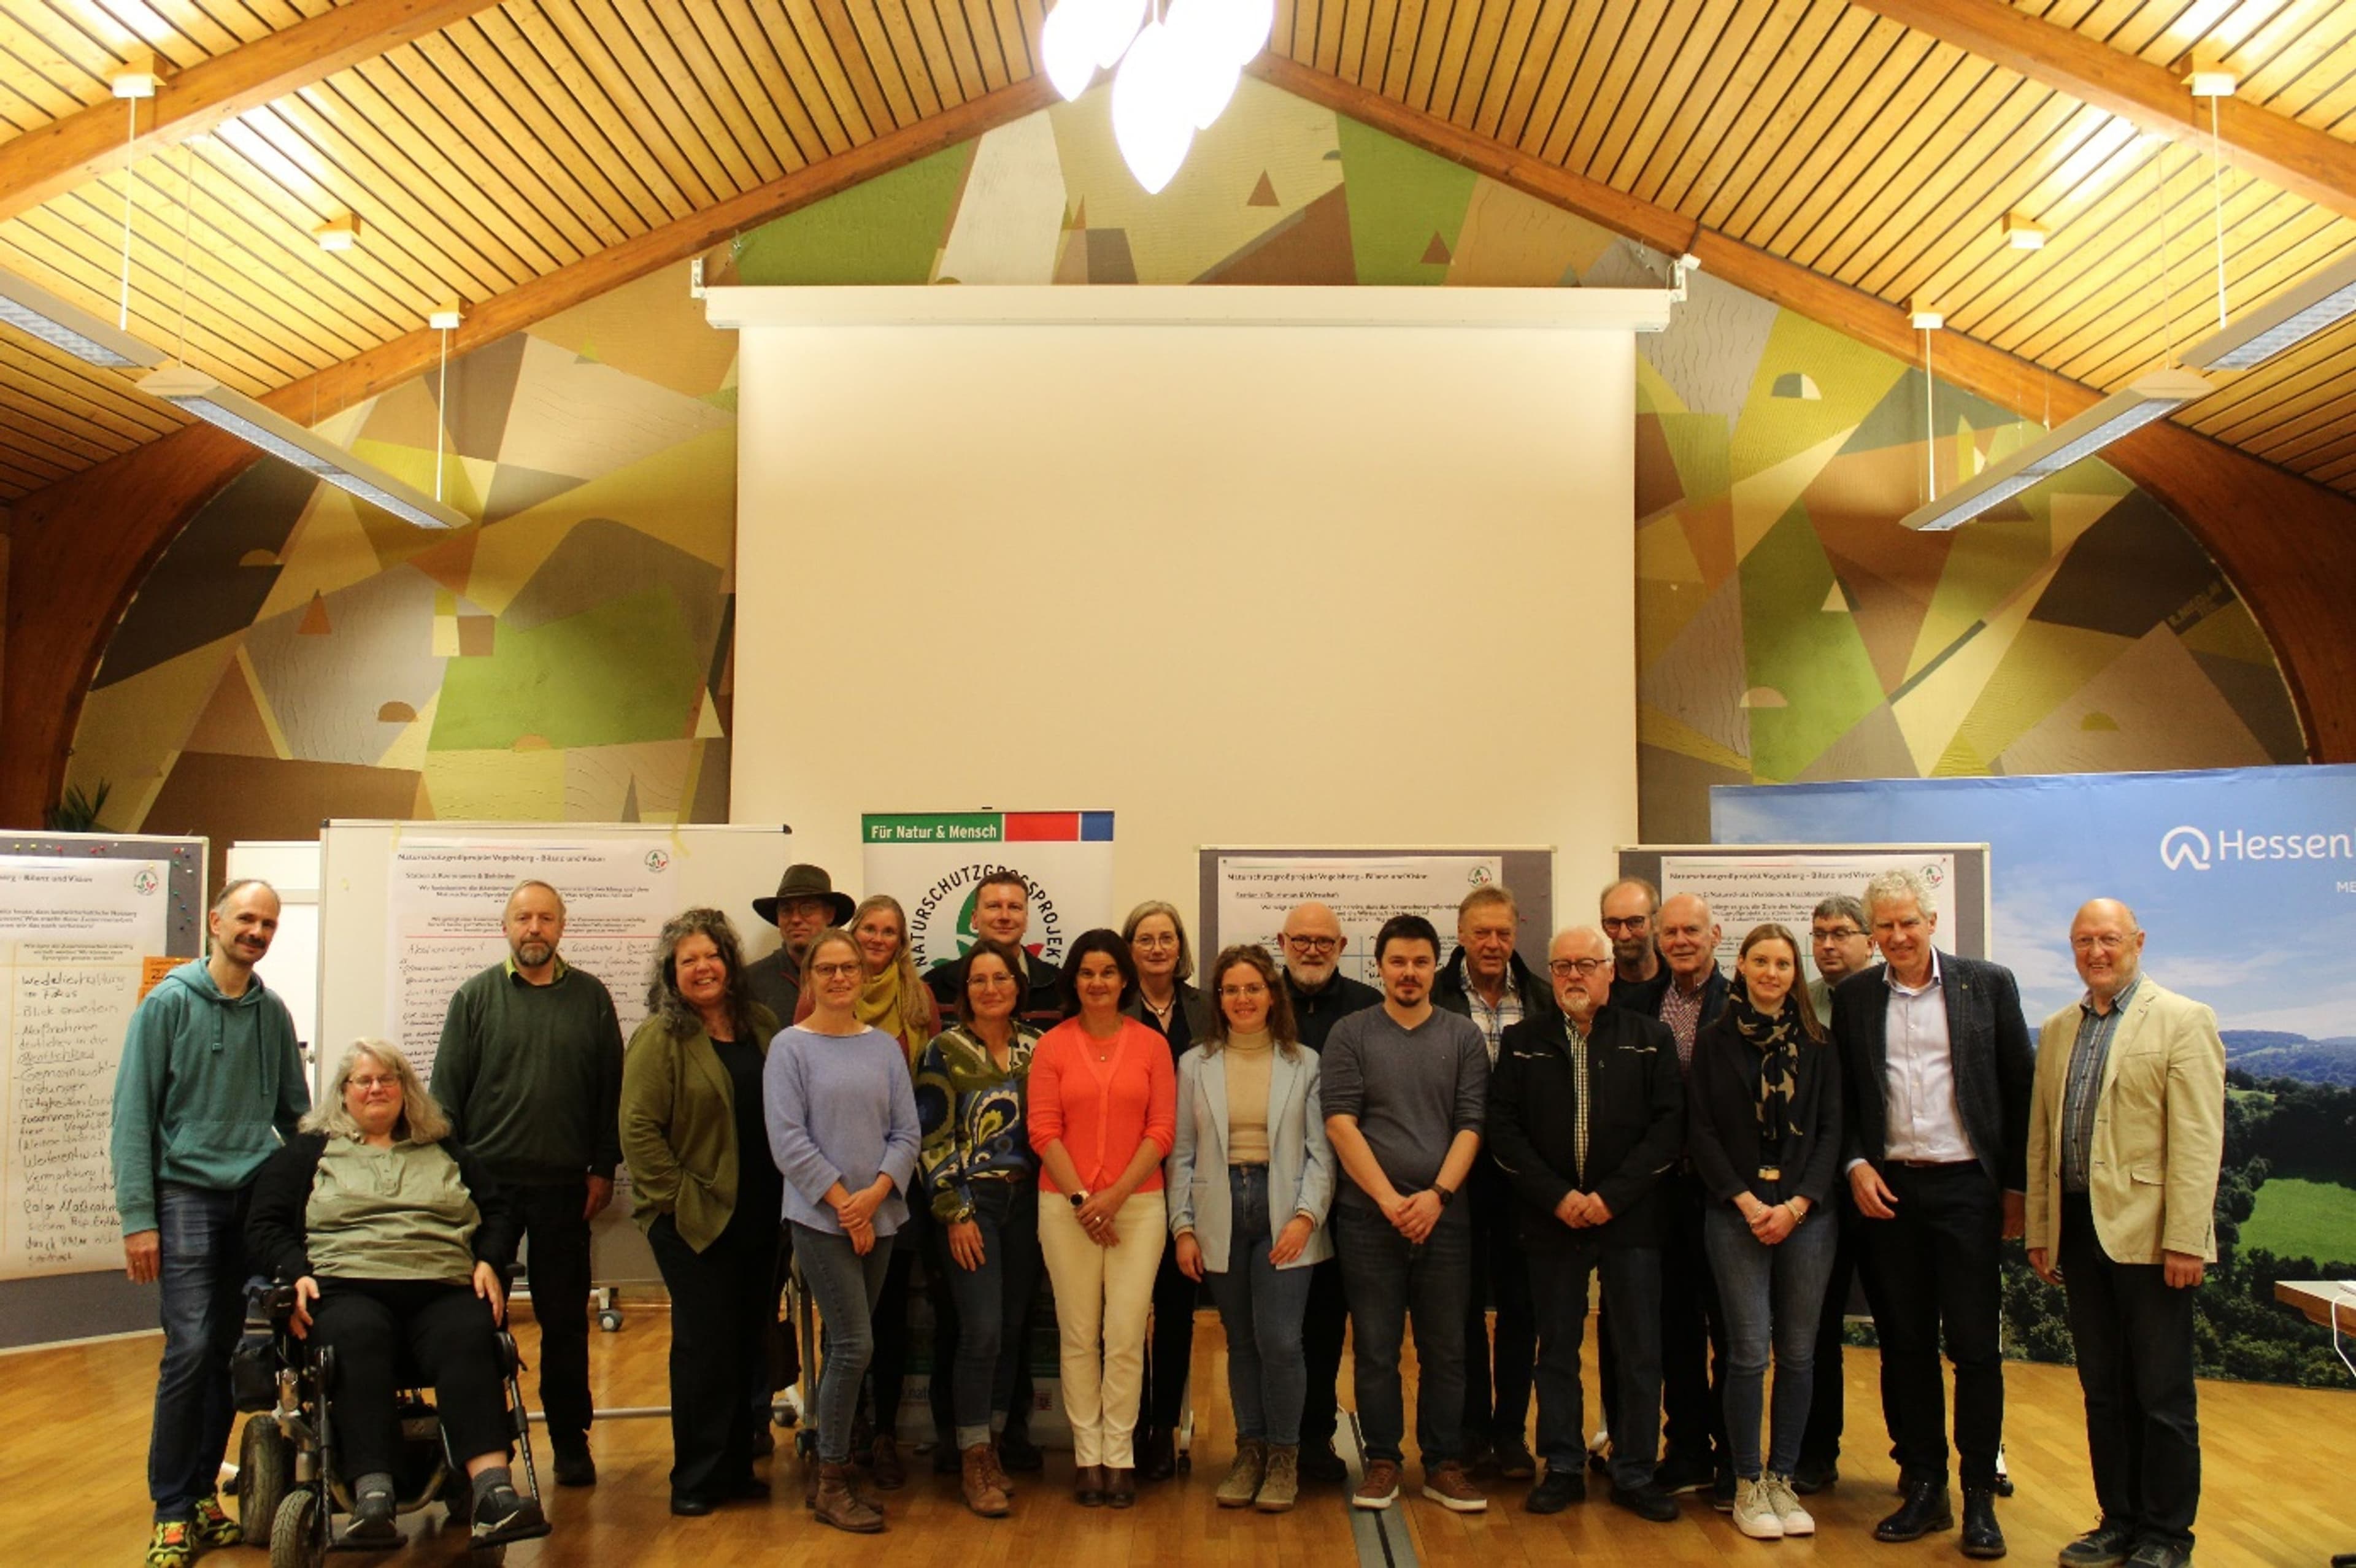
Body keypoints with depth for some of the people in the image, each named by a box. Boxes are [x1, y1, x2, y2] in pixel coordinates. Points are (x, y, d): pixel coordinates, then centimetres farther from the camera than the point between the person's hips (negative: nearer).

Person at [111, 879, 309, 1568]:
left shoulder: (273, 1012, 9)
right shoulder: (168, 1004, -3)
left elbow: (296, 1112, 14)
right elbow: (133, 1116, -5)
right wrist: (137, 1217, -9)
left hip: (259, 1197, 4)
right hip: (188, 1193, -4)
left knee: (232, 1352, 7)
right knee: (191, 1348, -10)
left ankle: (204, 1493, 20)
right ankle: (172, 1511, 2)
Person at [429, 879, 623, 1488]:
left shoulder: (591, 997, 6)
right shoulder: (476, 997, 4)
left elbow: (610, 1089, 6)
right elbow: (446, 1090, 3)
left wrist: (603, 1168, 2)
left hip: (564, 1186, 0)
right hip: (487, 1182, 0)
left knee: (566, 1319, 7)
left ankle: (571, 1441, 18)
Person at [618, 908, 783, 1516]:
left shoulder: (761, 1025, 8)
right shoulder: (660, 1038, -9)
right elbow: (638, 1129, -13)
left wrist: (789, 1188, 8)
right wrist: (679, 1197, -16)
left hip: (761, 1214, 5)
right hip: (694, 1218, -5)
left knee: (750, 1341, 12)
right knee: (705, 1344, -1)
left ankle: (737, 1466, 25)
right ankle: (696, 1481, 12)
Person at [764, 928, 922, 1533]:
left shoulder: (885, 1046, 7)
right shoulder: (790, 1046, -4)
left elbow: (906, 1132, 5)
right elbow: (789, 1140, -9)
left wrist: (876, 1194, -10)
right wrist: (843, 1203, -12)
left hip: (879, 1216, 4)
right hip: (820, 1218, -4)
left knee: (846, 1348, 11)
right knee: (855, 1346, -8)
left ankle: (834, 1469, 22)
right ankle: (831, 1485, 5)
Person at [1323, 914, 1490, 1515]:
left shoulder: (1464, 1037, 7)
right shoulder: (1350, 1034, 3)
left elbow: (1471, 1126, 2)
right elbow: (1341, 1124, -4)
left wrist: (1436, 1195, -10)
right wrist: (1388, 1198, -11)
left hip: (1444, 1213, 1)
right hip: (1369, 1216, -1)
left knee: (1445, 1347, 7)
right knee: (1376, 1346, 5)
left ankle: (1444, 1463, 19)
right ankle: (1381, 1460, 18)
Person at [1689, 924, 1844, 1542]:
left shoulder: (1816, 1044, 6)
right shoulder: (1715, 1041, 3)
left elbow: (1831, 1131, 3)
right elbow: (1700, 1130, 0)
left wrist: (1797, 1205, -8)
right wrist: (1746, 1201, -9)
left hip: (1806, 1211, 2)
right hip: (1735, 1212, -2)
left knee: (1798, 1352, 5)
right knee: (1749, 1352, -3)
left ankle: (1783, 1479, 18)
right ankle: (1748, 1484, 10)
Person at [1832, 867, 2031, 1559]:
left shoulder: (1987, 984, 1)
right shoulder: (1853, 997, 6)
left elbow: (2019, 1087, 2)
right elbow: (1842, 1095, 10)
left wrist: (2016, 1185, 0)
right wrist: (1855, 1164, -4)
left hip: (1966, 1185, -2)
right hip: (1887, 1189, 2)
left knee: (1975, 1345, 2)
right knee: (1903, 1344, 8)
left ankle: (1980, 1498, 13)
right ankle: (1922, 1488, 20)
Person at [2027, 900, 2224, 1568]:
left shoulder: (2183, 1020, -4)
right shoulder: (2059, 1030, 14)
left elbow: (2198, 1139, -11)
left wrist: (2185, 1239, -16)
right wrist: (2040, 1231, 12)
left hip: (2147, 1234, -6)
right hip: (2079, 1229, 6)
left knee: (2163, 1396, 4)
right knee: (2103, 1392, 13)